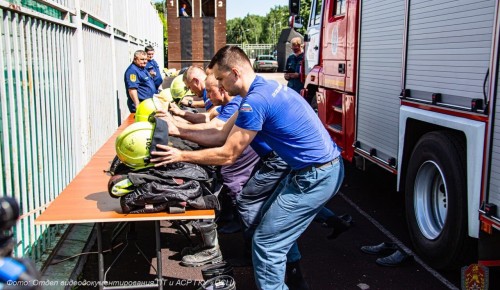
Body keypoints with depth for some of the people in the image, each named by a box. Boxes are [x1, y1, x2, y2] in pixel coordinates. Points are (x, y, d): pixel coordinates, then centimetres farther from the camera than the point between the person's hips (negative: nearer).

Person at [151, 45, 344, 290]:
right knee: (270, 216, 24)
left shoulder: (255, 101, -21)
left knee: (267, 244, -3)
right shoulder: (264, 87, 10)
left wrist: (180, 156, -4)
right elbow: (223, 133, 11)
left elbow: (227, 155, -13)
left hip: (317, 177, -10)